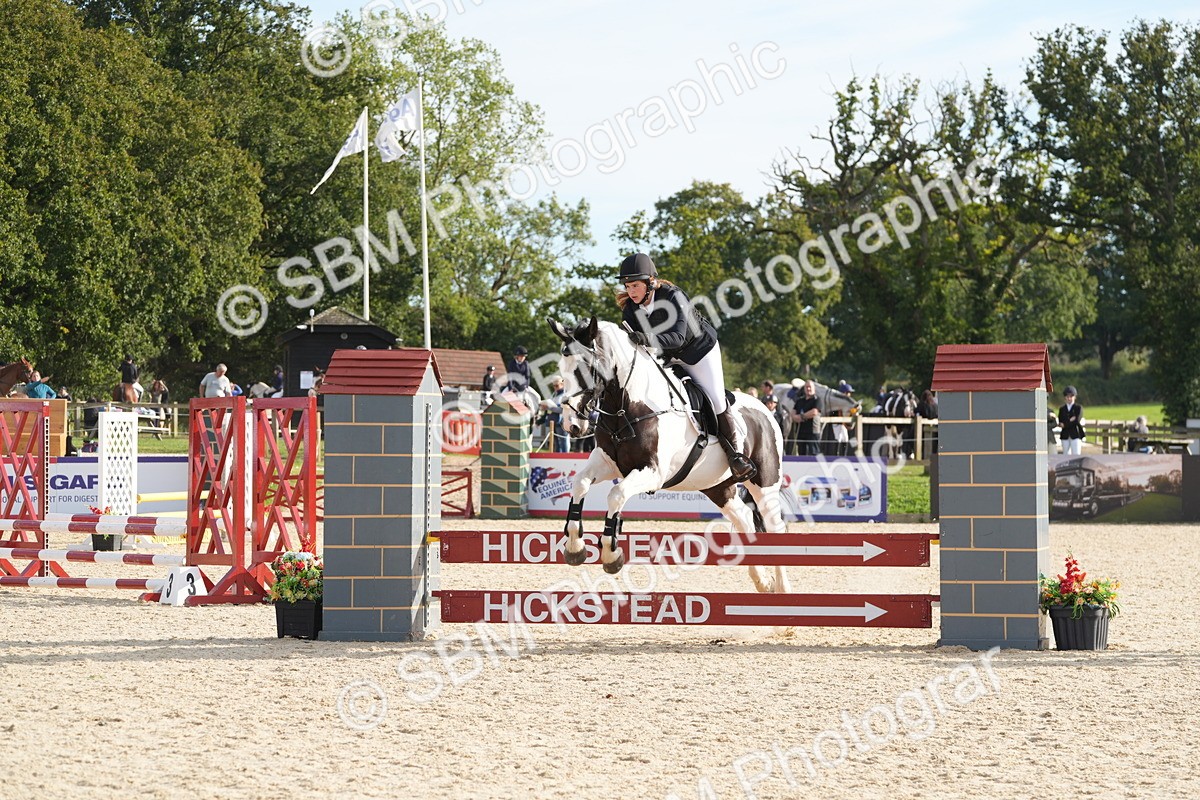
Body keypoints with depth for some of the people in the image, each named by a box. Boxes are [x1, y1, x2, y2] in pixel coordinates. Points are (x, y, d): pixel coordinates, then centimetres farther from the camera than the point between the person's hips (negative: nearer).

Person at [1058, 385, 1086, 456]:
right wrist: (1070, 420, -9)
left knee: (1076, 455, -11)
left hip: (1076, 435, -4)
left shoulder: (1078, 408, 3)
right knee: (1066, 455, 4)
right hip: (1065, 436, 4)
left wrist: (1065, 424, -7)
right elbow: (1060, 422, 4)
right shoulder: (1062, 409, 14)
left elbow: (1077, 421, -10)